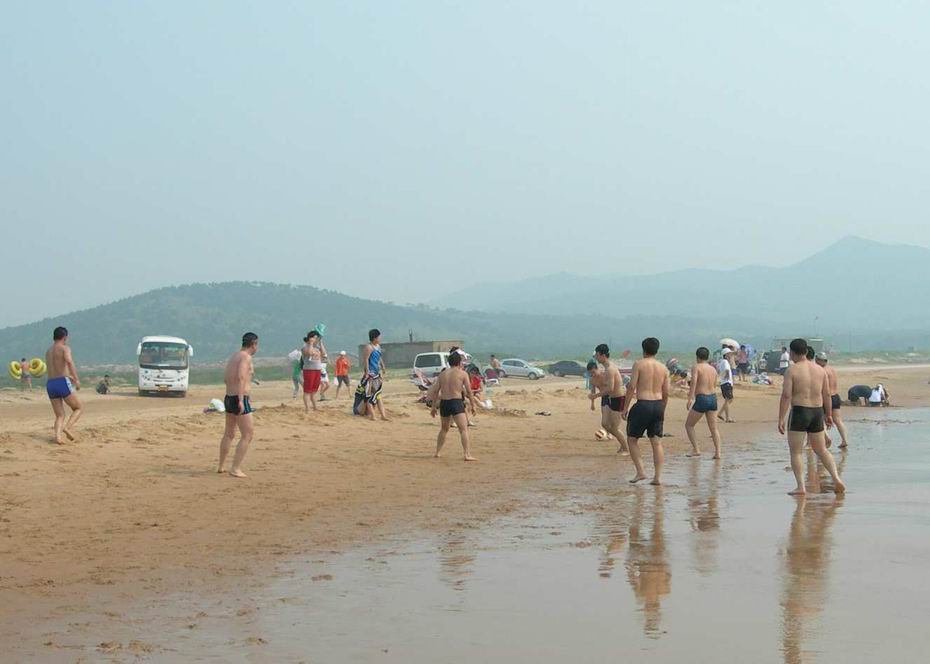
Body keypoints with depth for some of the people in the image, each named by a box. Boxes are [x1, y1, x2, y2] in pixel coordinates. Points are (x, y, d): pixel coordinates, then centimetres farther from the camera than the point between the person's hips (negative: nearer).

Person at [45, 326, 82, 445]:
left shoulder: (48, 352, 22)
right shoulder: (65, 348, -1)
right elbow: (69, 361, -22)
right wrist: (77, 379, -20)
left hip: (50, 384, 6)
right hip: (63, 383, -6)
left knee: (59, 415, 10)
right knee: (78, 409, 10)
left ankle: (57, 435, -14)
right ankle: (68, 427, -14)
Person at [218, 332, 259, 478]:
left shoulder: (234, 355, 15)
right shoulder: (246, 357, -12)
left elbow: (226, 378, 22)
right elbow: (240, 377, -25)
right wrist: (241, 400, -27)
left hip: (229, 398, 9)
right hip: (240, 399, -9)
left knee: (229, 434, 21)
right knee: (247, 435, -6)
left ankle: (221, 466, 30)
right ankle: (235, 469, -10)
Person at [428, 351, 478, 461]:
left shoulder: (442, 374, 13)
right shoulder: (462, 373, 0)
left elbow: (435, 391, 11)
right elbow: (469, 392, -3)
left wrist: (433, 406, 17)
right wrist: (472, 405, 4)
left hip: (443, 403, 5)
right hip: (456, 402, -5)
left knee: (444, 429, 24)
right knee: (463, 429, -8)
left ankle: (438, 452, 29)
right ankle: (467, 455, -19)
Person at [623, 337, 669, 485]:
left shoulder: (639, 364, -5)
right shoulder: (663, 368, 9)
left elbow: (632, 387, -11)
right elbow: (666, 393, 10)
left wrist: (626, 407, -6)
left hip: (642, 405, -5)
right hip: (658, 405, 5)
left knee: (632, 439, 10)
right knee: (657, 442, 7)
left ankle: (640, 472, 0)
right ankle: (658, 477, 3)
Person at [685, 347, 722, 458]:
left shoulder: (696, 367, -5)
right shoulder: (713, 369, 12)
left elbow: (694, 382, -21)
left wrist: (691, 397, -30)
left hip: (701, 399, -6)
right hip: (713, 398, 6)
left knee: (689, 425, 9)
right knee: (713, 428, 10)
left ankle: (696, 450, 2)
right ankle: (717, 452, 3)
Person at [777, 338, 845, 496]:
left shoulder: (792, 371, -8)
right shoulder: (820, 370, 7)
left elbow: (786, 396, -14)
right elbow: (827, 395, 8)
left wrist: (781, 419, -13)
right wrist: (829, 414, 18)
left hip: (799, 412, -5)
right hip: (817, 412, 5)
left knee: (796, 452, 3)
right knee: (821, 450, 18)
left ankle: (801, 487, -5)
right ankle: (836, 479, 5)